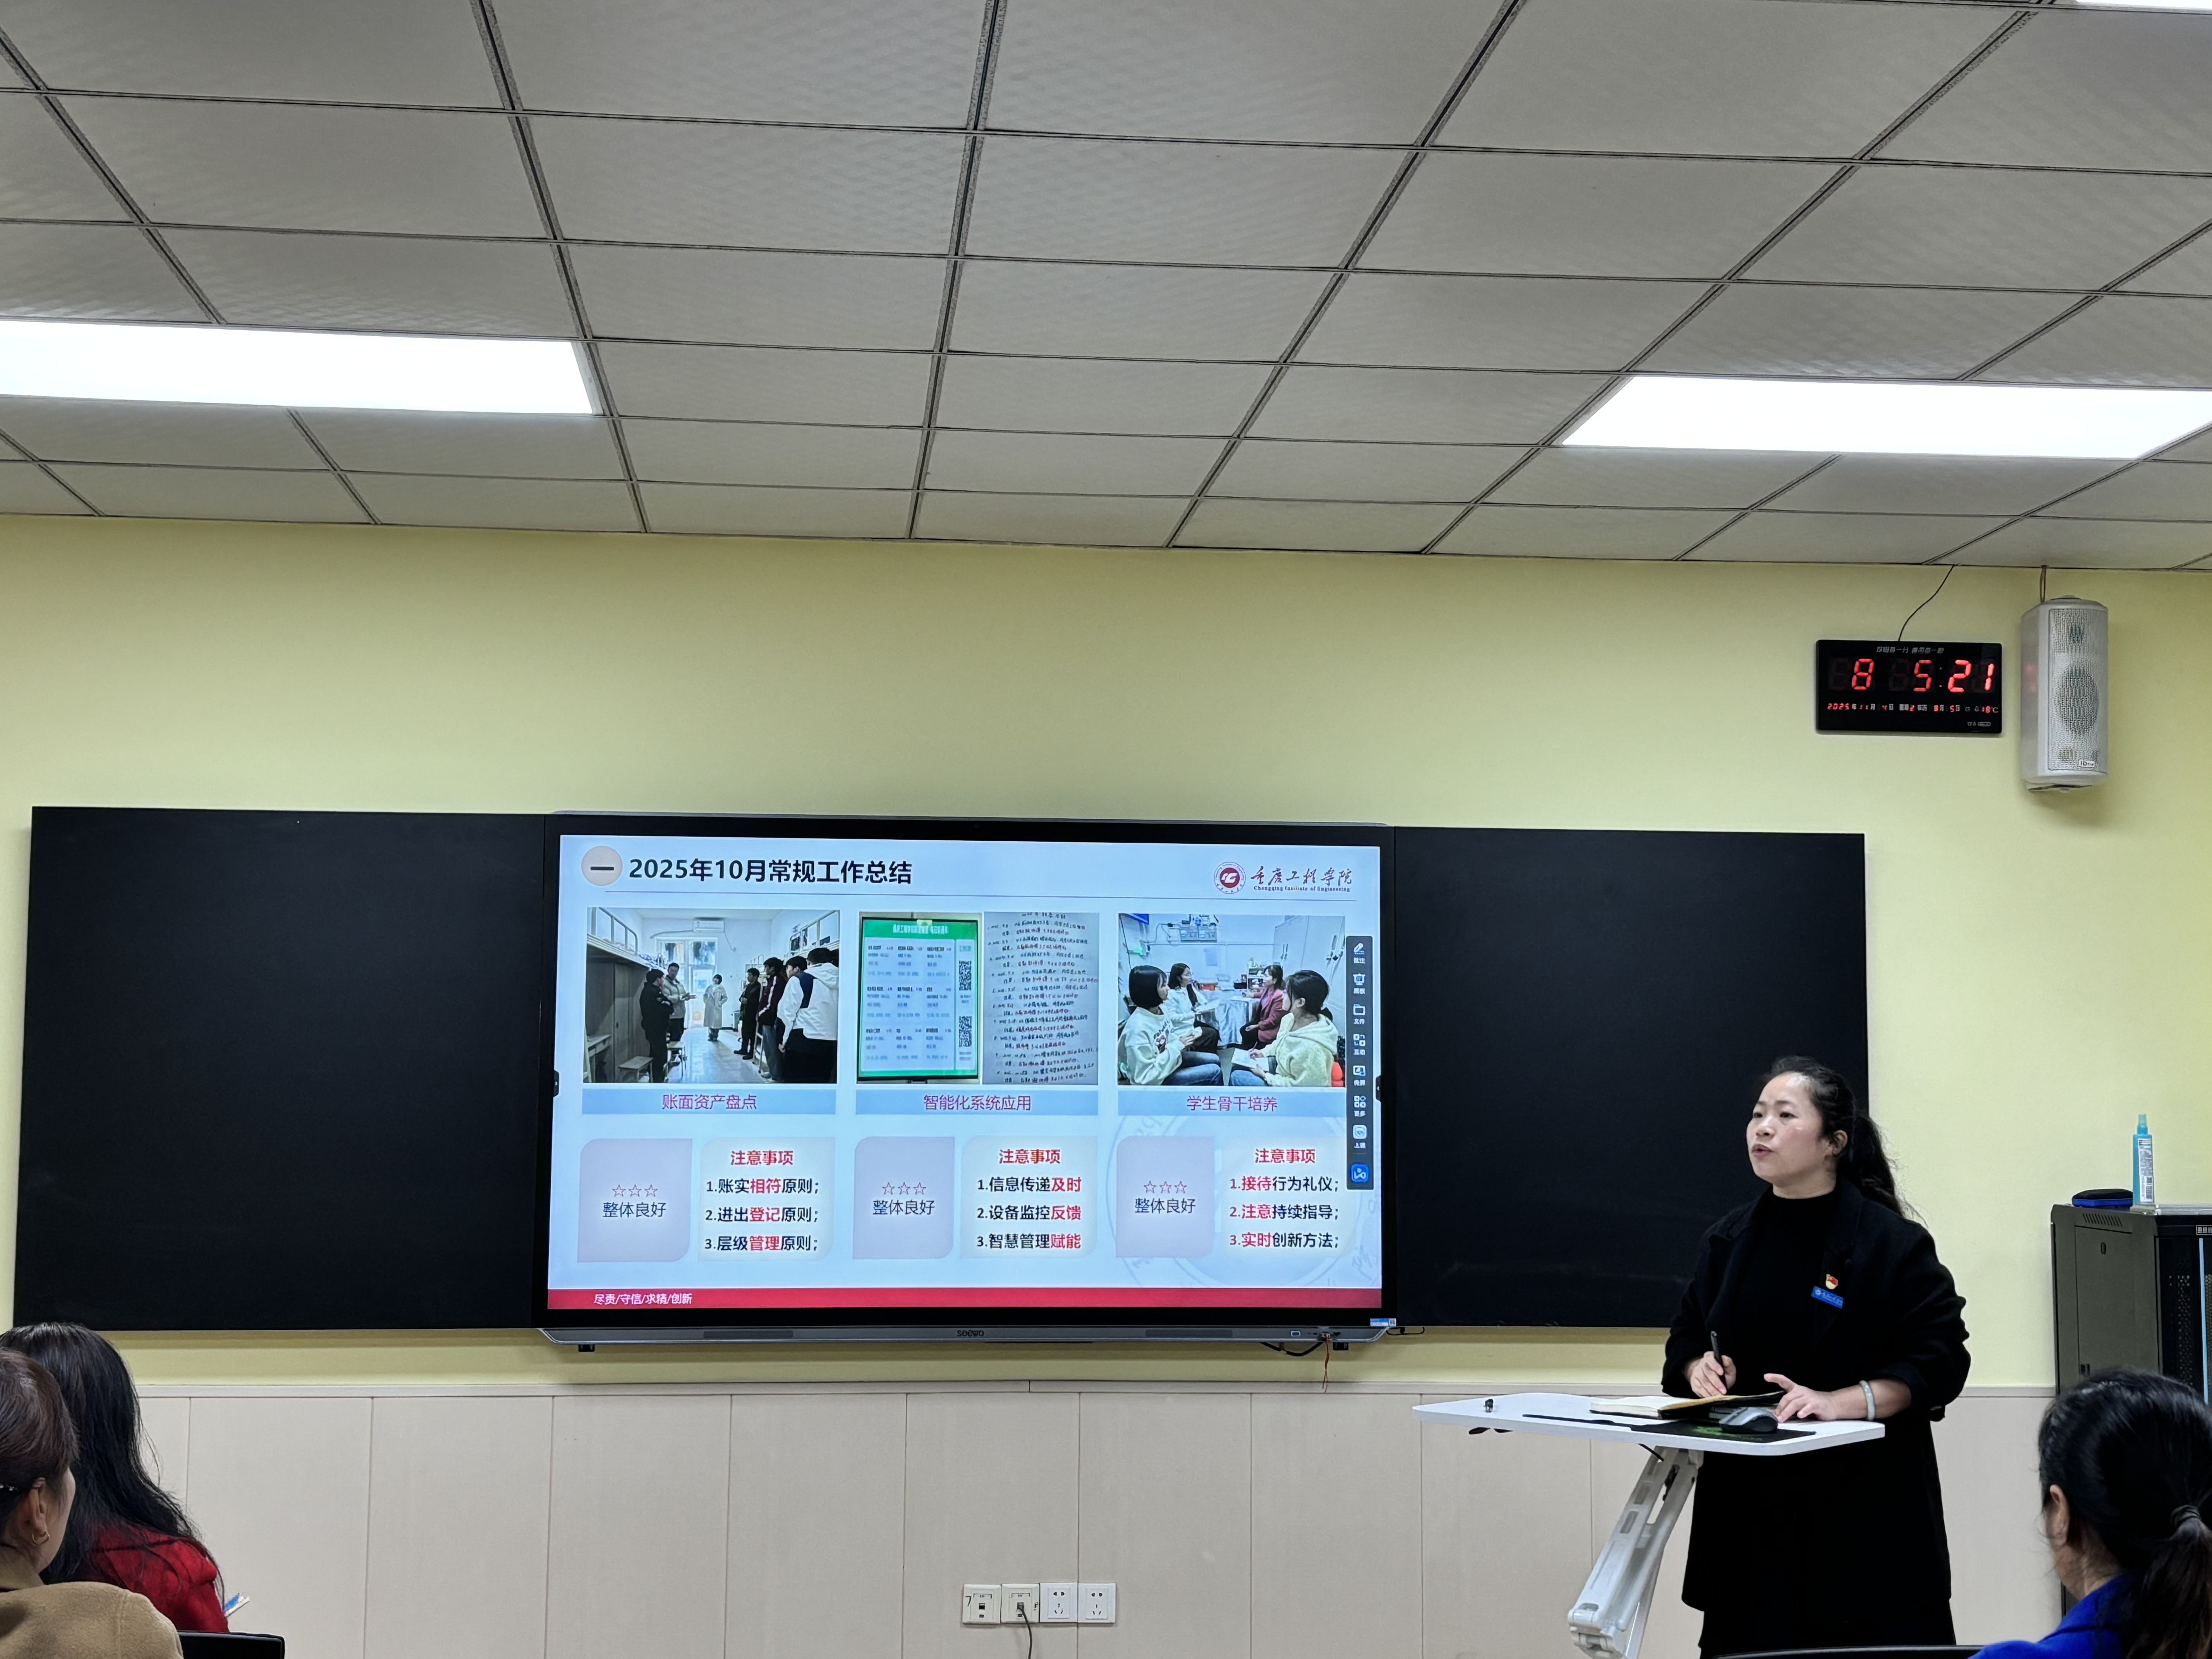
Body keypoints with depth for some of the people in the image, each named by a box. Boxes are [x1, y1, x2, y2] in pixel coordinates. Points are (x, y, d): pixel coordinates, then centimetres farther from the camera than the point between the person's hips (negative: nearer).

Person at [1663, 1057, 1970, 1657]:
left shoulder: (1893, 1245, -5)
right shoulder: (1729, 1241, 10)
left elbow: (1938, 1360, -9)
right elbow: (1686, 1338, 19)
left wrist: (1841, 1401, -20)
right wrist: (1698, 1368, -4)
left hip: (1861, 1503, -4)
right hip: (1748, 1502, 4)